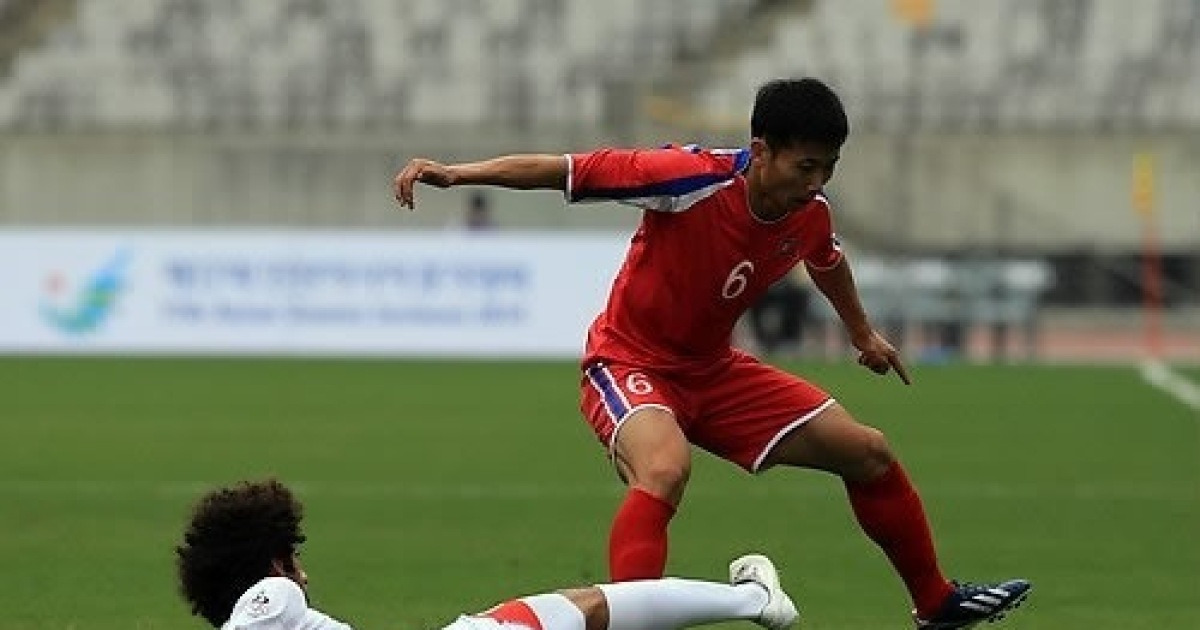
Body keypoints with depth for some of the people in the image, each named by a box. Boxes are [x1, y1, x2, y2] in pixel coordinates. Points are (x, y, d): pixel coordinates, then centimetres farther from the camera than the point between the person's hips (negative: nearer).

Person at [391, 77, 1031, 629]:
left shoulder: (809, 214, -8)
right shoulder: (693, 178, -29)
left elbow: (826, 261, 18)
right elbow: (568, 170, -27)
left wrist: (862, 334, 35)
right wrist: (458, 173, -34)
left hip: (714, 370, 7)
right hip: (630, 362, -7)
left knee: (869, 453, 10)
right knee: (665, 469, -41)